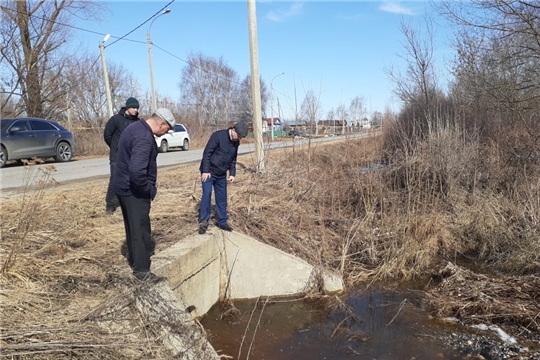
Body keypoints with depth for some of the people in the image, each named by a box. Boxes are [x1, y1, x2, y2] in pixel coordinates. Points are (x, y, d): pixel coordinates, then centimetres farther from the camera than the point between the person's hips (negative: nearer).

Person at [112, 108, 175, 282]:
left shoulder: (135, 127, 8)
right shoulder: (144, 138, -25)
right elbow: (137, 171, -36)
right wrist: (149, 190, -19)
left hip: (124, 186, 10)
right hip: (134, 190, -10)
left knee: (133, 226, 22)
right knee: (140, 229, 1)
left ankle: (135, 258, 39)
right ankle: (141, 270, 12)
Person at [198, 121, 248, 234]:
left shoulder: (236, 142, 2)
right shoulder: (218, 136, -20)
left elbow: (233, 159, 13)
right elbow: (207, 153, -19)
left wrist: (232, 174, 4)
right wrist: (205, 171, -21)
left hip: (221, 174, 6)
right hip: (209, 172, -6)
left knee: (222, 198, 8)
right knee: (207, 194, -9)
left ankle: (222, 221, 19)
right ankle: (203, 221, 3)